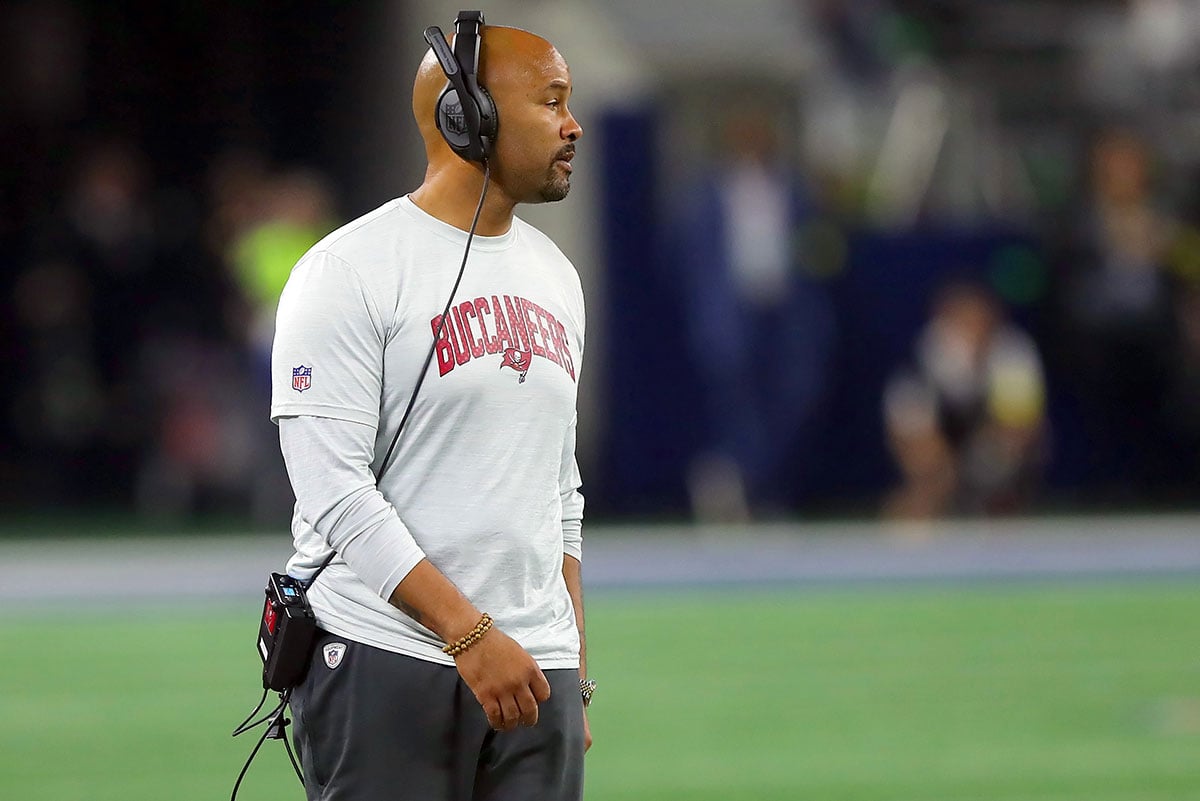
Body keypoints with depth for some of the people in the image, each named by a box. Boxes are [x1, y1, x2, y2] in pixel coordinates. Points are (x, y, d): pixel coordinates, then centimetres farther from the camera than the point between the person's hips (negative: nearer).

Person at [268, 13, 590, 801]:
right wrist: (471, 634, -22)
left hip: (531, 673, 7)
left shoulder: (554, 276, 16)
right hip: (383, 667, -6)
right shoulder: (351, 271, -8)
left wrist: (575, 676, 16)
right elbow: (335, 491, -15)